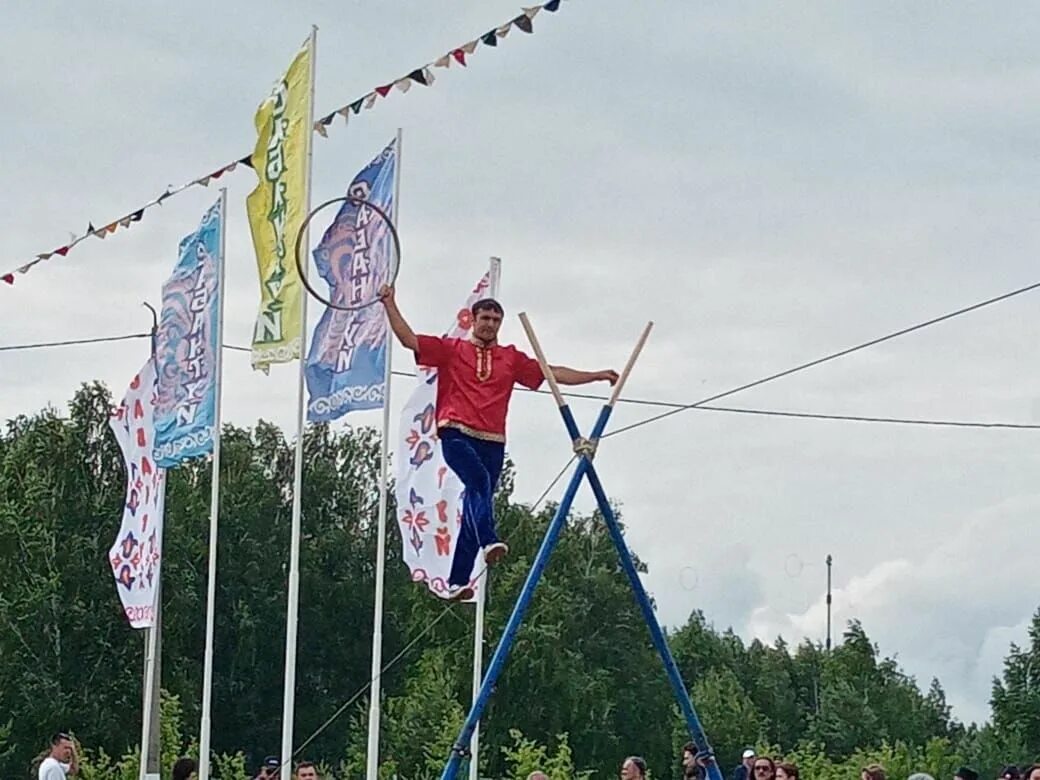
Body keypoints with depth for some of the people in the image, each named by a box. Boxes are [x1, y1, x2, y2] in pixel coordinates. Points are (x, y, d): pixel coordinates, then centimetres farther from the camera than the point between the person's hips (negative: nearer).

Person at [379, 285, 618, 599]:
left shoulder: (511, 358, 19)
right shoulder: (451, 349, 11)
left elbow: (553, 373, 20)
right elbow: (409, 340, 4)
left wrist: (596, 376, 16)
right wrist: (390, 305, -5)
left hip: (492, 442, 4)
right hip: (456, 434, -4)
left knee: (476, 502, 1)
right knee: (479, 481, -31)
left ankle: (458, 581, 2)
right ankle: (489, 541, -46)